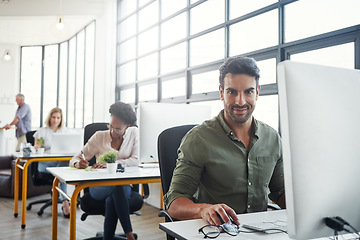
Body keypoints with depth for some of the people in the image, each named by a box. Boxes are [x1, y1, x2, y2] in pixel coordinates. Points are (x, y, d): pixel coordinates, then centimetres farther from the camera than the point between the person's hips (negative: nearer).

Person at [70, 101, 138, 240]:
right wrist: (78, 163, -24)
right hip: (99, 186, 0)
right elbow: (75, 159, 3)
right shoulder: (99, 137, 1)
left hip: (123, 185, 0)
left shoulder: (133, 134, 3)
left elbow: (136, 160, -9)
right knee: (117, 187, -36)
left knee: (111, 200, -37)